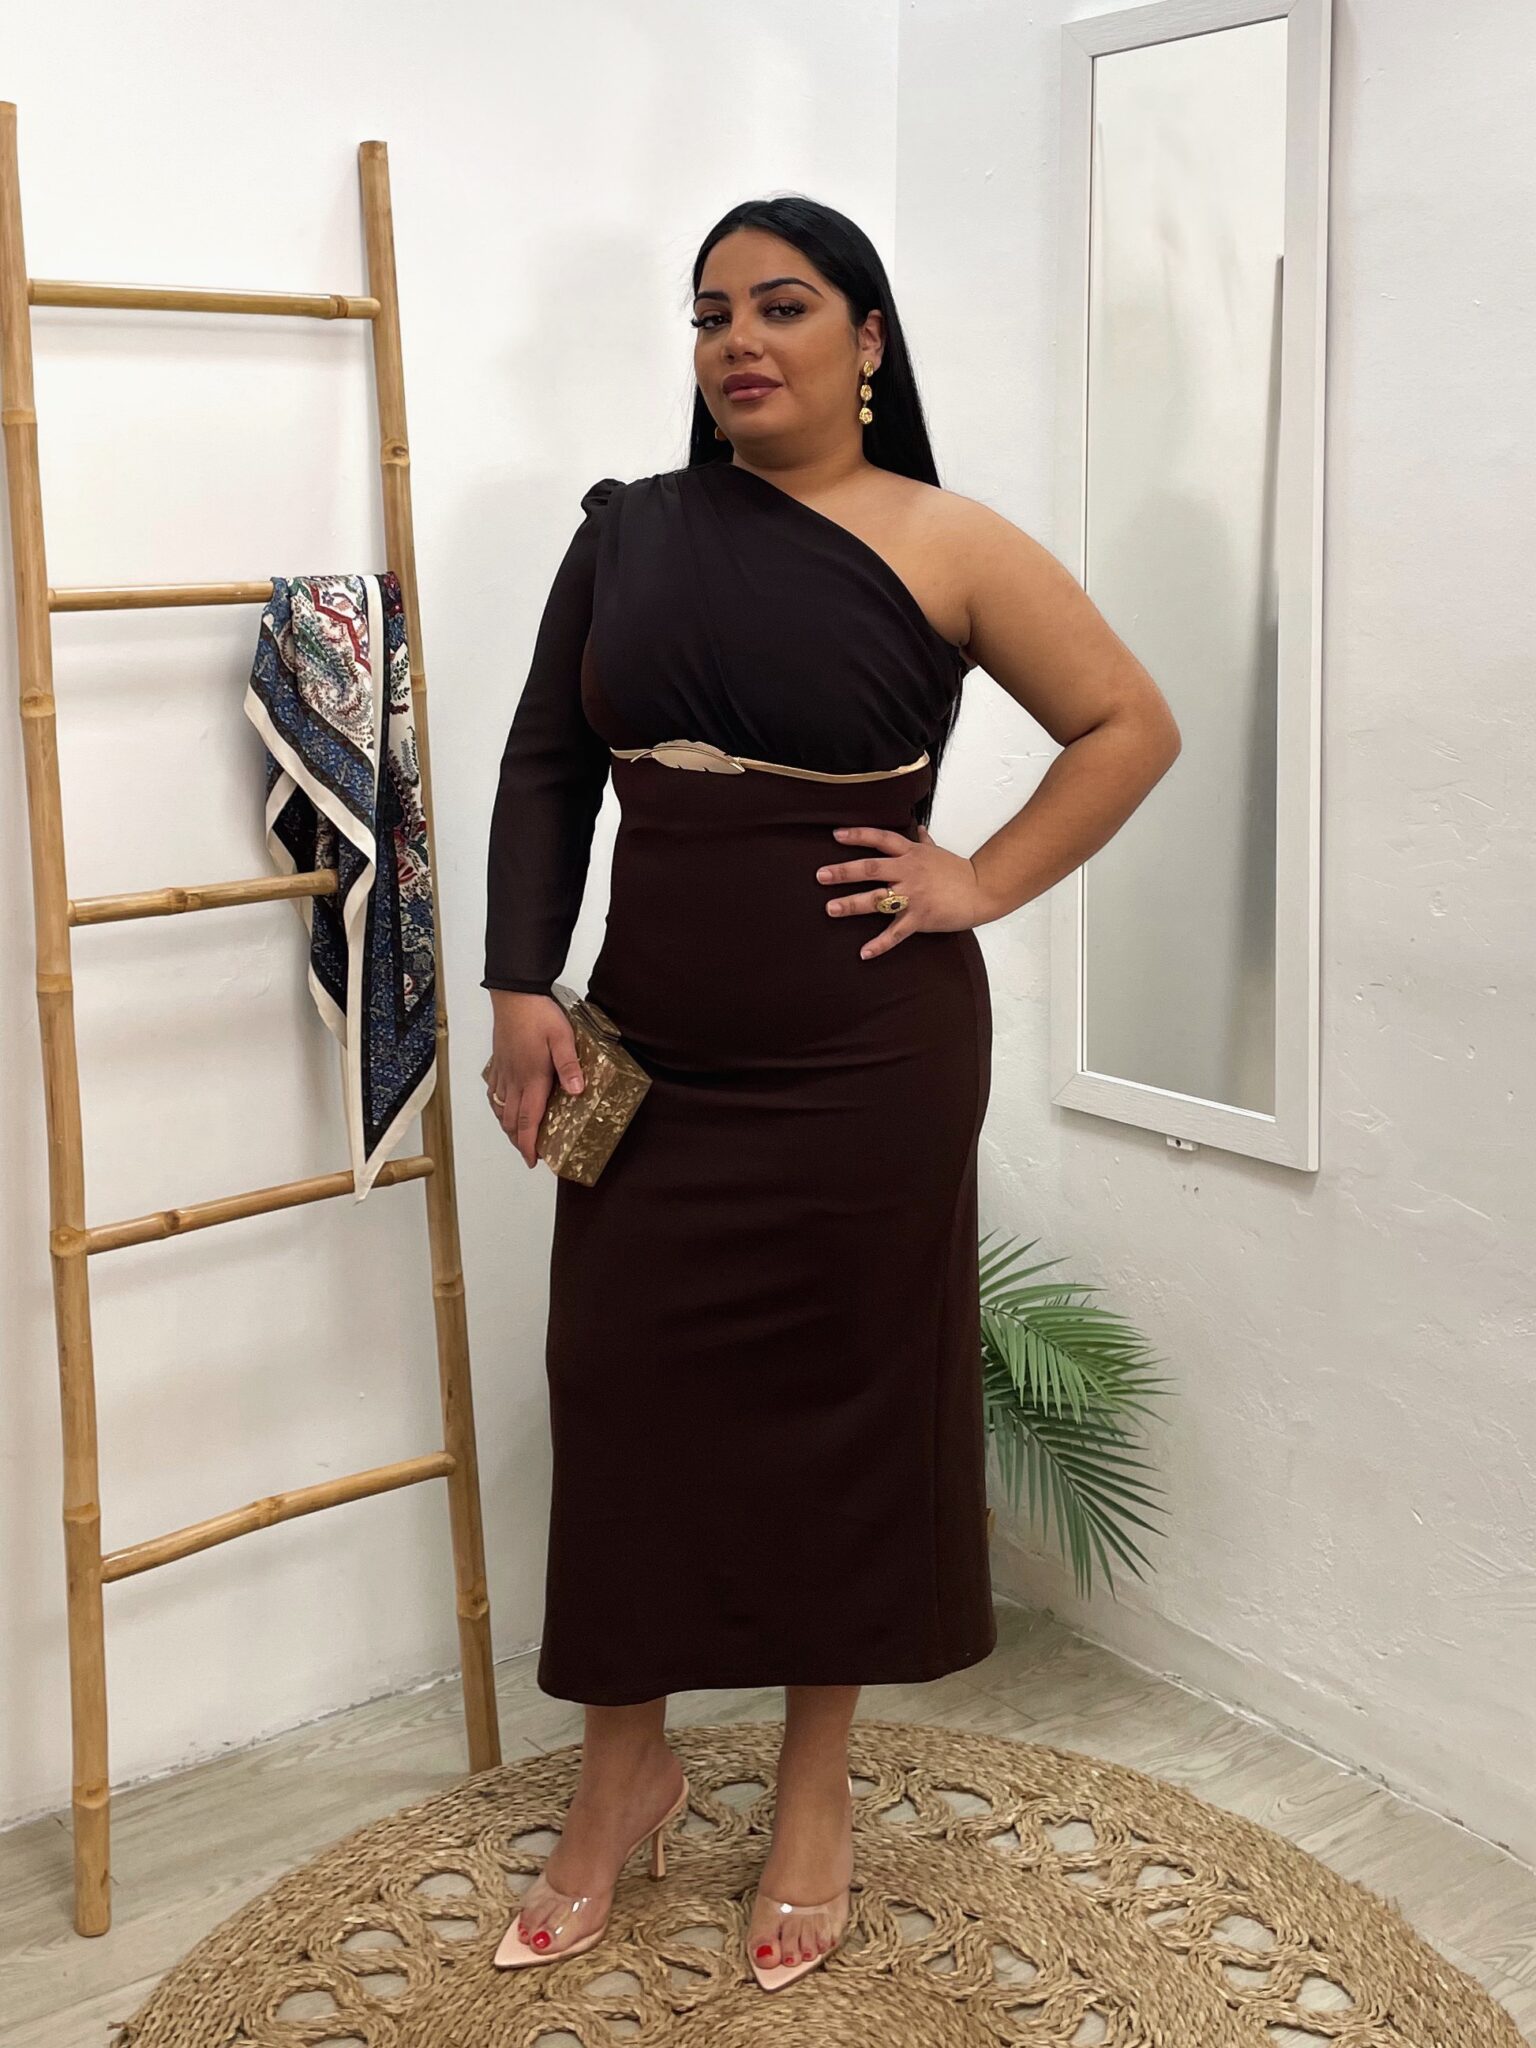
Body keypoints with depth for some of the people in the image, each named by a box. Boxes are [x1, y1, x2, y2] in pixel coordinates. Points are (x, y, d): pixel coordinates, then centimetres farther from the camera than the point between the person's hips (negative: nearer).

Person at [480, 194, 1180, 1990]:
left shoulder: (943, 546, -4)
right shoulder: (626, 530, 6)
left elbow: (1132, 722, 2)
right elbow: (545, 764, 6)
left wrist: (981, 886, -7)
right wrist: (523, 986, -3)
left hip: (867, 1062, -3)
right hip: (649, 1060, 3)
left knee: (848, 1403, 8)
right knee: (622, 1395, 8)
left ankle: (817, 1786, 28)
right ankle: (623, 1772, 29)